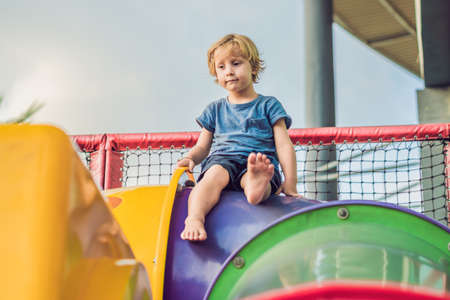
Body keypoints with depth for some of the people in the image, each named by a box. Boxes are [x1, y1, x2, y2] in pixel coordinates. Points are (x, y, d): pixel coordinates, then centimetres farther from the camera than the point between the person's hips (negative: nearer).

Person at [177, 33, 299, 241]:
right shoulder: (215, 110, 26)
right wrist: (190, 158, 1)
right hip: (221, 159, 2)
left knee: (249, 179, -38)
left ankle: (257, 184, -72)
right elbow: (202, 146, 26)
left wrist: (290, 184, -2)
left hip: (260, 158, -2)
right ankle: (194, 219, -54)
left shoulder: (268, 105, 17)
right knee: (216, 173, -35)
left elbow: (284, 145, 10)